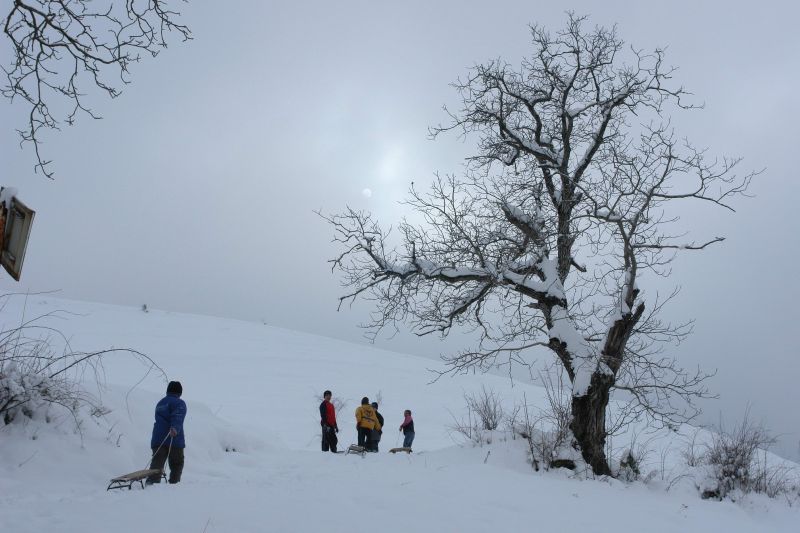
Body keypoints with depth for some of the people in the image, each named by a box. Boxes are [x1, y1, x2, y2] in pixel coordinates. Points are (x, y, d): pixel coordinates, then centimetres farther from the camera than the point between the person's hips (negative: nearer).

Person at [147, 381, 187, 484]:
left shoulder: (160, 403, 23)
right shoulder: (179, 403, -2)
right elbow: (178, 417, -22)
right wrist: (175, 428, -38)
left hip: (157, 440, 5)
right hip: (174, 440, -5)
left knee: (157, 462, -5)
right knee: (176, 464, 8)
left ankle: (151, 481, -25)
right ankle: (174, 483, 5)